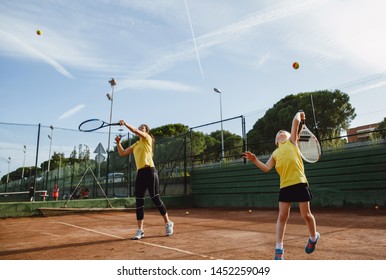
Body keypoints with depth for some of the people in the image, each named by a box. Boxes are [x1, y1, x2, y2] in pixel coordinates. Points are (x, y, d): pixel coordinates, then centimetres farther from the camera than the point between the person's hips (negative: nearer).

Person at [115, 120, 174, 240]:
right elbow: (122, 153, 23)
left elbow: (135, 131, -11)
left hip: (150, 171, -7)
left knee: (155, 199, -4)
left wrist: (125, 123, -3)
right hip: (140, 173, 7)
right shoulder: (135, 145, 22)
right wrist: (118, 143, 11)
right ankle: (140, 230, 9)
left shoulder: (147, 138, 5)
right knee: (139, 201, 2)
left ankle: (168, 223, 13)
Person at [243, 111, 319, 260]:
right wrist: (254, 160, -3)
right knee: (282, 217, 1)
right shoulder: (275, 153, 20)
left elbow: (296, 121, 3)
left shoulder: (292, 141, 12)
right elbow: (266, 168, 9)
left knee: (306, 215, 6)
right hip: (285, 186, 3)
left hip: (299, 183, -3)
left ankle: (314, 237, 37)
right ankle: (279, 249, 9)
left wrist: (298, 114, 22)